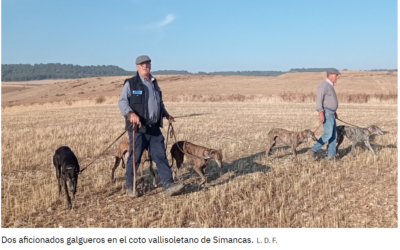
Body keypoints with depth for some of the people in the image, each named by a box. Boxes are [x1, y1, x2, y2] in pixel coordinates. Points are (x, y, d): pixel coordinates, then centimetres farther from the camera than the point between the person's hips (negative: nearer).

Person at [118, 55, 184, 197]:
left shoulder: (154, 83, 18)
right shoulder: (131, 83, -3)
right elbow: (122, 102, -11)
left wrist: (165, 114, 19)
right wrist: (131, 113, -29)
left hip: (154, 128, 5)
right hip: (138, 128, -5)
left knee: (161, 156, 0)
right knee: (135, 157, 3)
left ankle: (168, 185, -1)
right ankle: (129, 186, 19)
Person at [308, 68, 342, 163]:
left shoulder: (330, 86, 19)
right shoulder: (324, 85, -13)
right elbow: (319, 99, -22)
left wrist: (334, 112, 29)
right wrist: (320, 112, -32)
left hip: (331, 114, 10)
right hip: (326, 113, -10)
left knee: (334, 135, 7)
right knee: (328, 134, -15)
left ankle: (331, 155, 11)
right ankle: (313, 150, -5)